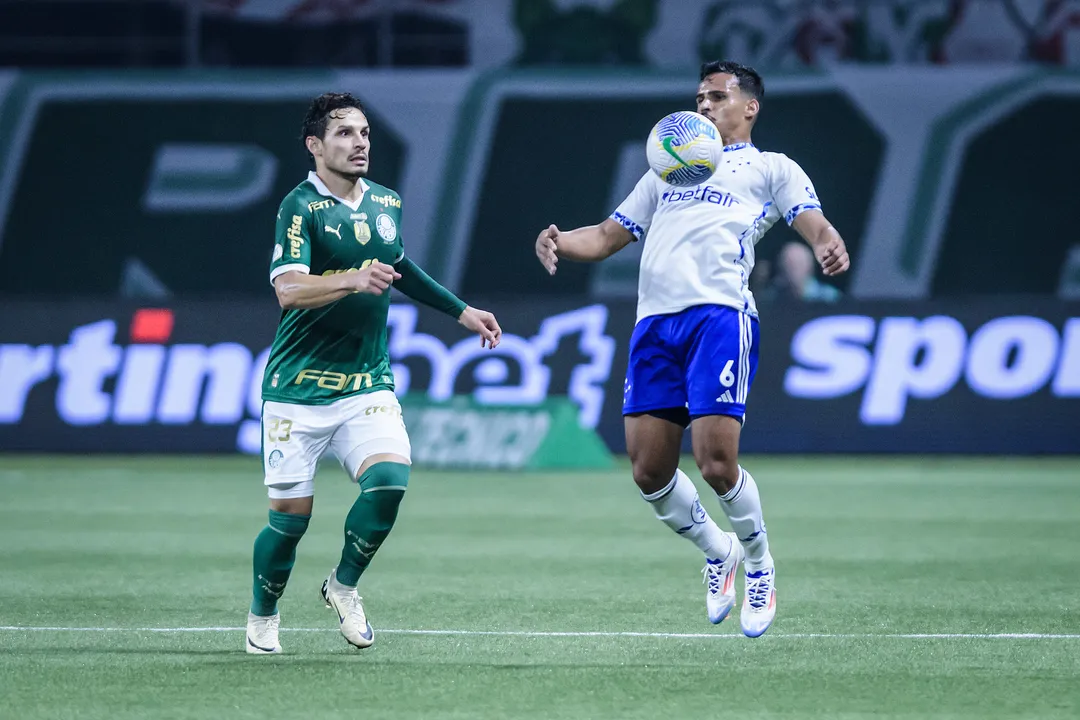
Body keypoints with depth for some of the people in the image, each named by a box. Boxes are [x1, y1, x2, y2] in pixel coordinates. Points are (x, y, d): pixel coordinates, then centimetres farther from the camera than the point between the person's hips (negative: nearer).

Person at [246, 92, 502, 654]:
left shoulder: (386, 203, 9)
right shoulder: (301, 207, -11)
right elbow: (288, 289, -26)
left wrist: (460, 310, 33)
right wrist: (353, 281, -41)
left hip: (368, 384, 4)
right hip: (298, 390, -4)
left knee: (389, 480, -20)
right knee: (290, 515, -3)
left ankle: (343, 585, 5)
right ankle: (262, 618, 23)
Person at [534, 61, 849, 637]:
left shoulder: (770, 168, 16)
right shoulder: (665, 172, 30)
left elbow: (814, 224, 2)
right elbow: (608, 236, 28)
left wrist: (829, 247, -23)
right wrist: (557, 241, 6)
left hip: (721, 314, -5)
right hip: (655, 320, 5)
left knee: (716, 463, -15)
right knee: (649, 470, -2)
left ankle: (758, 564, 11)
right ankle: (716, 551, 23)